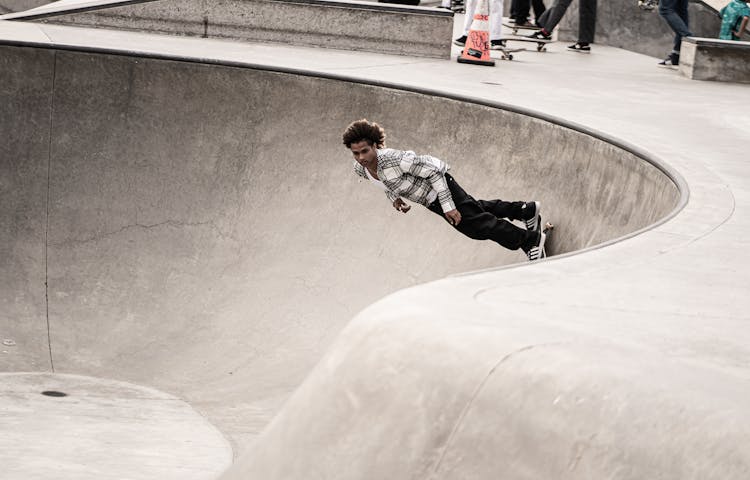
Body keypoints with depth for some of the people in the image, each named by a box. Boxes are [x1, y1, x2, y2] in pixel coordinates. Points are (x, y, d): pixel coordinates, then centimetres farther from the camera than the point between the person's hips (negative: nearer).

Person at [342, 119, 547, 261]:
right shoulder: (359, 169, -16)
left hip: (439, 184, -8)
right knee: (475, 209, 23)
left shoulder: (394, 160, -39)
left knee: (477, 223, -4)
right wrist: (394, 197, -4)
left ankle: (532, 239, 18)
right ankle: (526, 210, 44)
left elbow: (433, 171, -29)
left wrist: (448, 206, -27)